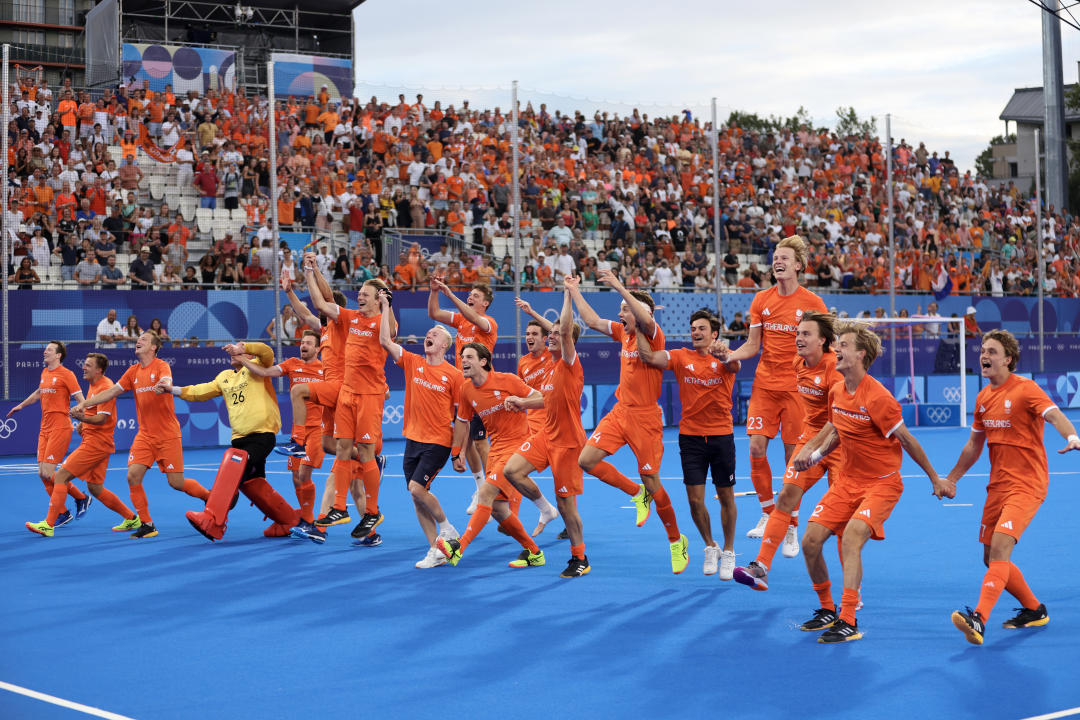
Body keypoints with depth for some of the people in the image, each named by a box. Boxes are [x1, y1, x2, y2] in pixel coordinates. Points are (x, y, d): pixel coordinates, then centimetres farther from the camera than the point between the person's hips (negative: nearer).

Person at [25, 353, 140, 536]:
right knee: (95, 488, 13)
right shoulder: (93, 385, 16)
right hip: (91, 441, 10)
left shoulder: (105, 387, -15)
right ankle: (132, 519, 20)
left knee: (60, 476, -11)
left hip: (96, 443, -10)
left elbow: (102, 418, -23)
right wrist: (82, 424, 13)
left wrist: (83, 418, -40)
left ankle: (49, 524, -12)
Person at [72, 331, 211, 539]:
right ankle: (146, 525, 0)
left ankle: (209, 497, 22)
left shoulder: (161, 366, -7)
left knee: (176, 482, -5)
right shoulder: (133, 371, 10)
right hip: (145, 435, 5)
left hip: (168, 435, -5)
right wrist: (84, 404, 10)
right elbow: (112, 391, 16)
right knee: (133, 476, -10)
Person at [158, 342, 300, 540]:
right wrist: (173, 390, 12)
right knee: (250, 483, 10)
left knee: (234, 464, -26)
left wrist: (242, 347, -30)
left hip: (262, 435, -8)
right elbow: (200, 392, 21)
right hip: (239, 438, 8)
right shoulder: (224, 377, 21)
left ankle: (213, 521, -33)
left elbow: (267, 352, -18)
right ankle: (288, 519, 30)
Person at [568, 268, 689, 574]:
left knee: (652, 484, -2)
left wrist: (619, 286, -36)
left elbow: (646, 319, -36)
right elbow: (593, 320, 20)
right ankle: (636, 494, 13)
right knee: (587, 460, -7)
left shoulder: (653, 335, -13)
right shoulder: (623, 332, 8)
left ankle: (676, 541, 16)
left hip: (645, 417, -7)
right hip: (620, 412, 7)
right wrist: (574, 290, 18)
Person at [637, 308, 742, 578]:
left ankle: (728, 553, 23)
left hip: (721, 436, -1)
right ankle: (710, 547, 23)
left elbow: (735, 365, -25)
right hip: (691, 436, 1)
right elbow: (648, 357, -7)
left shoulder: (723, 358, -1)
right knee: (695, 500, -1)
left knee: (726, 497, 6)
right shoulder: (681, 357, 4)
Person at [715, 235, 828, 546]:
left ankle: (791, 524, 11)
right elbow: (753, 345, 10)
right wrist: (730, 355, -9)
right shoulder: (761, 300, 7)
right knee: (757, 447, -6)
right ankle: (768, 512, 13)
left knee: (793, 455, -1)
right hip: (764, 384, 3)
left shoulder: (812, 303, -2)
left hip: (796, 386, -3)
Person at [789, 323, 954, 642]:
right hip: (847, 481, 7)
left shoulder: (877, 398, -20)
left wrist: (935, 479, -2)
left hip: (881, 483, -7)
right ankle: (827, 611, 18)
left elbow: (907, 440, -11)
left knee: (851, 535, -28)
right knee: (810, 541, -3)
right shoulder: (836, 392, 3)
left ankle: (848, 622, -25)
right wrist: (813, 454, 8)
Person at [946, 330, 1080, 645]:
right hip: (997, 485, 8)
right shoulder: (983, 397, 11)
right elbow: (974, 444, 22)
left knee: (1000, 547, -23)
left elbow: (1055, 415, -27)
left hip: (1027, 484, -8)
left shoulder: (1025, 389, -10)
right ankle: (1034, 610, 29)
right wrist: (950, 479, 22)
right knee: (991, 558, 10)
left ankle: (979, 619, -33)